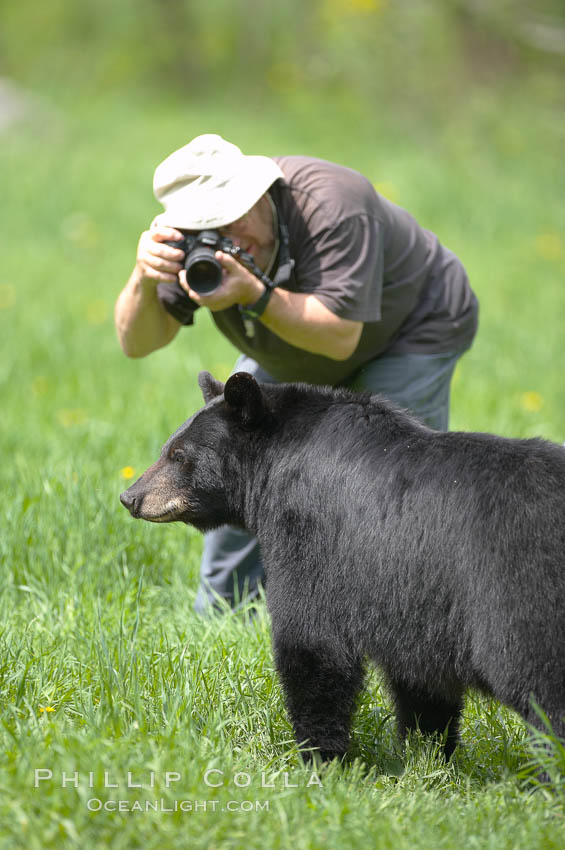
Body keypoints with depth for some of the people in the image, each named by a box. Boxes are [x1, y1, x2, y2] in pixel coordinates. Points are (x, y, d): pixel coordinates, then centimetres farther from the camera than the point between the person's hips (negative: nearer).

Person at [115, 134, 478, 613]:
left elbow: (341, 335, -41)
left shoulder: (332, 205, -39)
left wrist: (254, 295, -52)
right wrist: (144, 278, -44)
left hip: (409, 327, -6)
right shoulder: (191, 233, -22)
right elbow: (137, 343, -23)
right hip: (293, 355, 6)